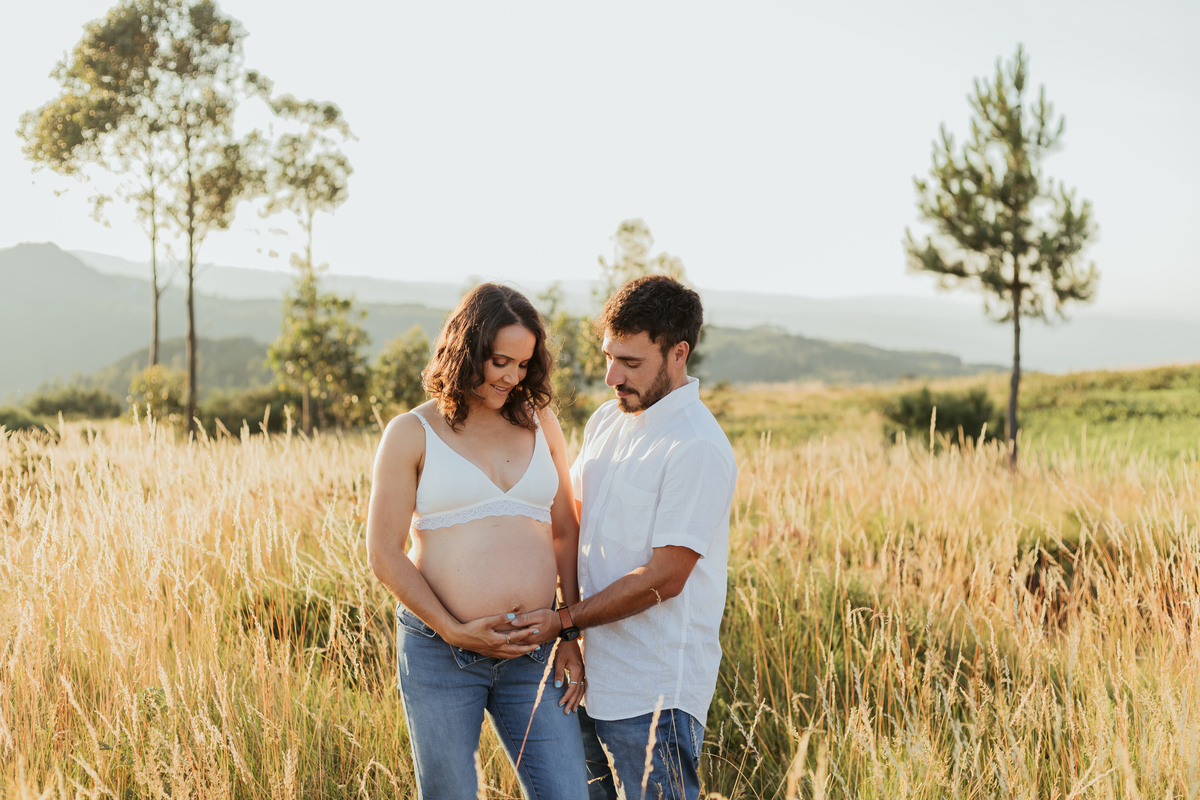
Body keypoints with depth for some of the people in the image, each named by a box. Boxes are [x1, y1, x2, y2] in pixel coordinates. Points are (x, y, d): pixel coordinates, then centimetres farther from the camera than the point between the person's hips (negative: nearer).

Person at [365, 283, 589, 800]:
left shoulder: (540, 424, 10)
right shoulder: (412, 434, 0)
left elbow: (567, 536, 11)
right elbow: (384, 554, -3)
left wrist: (572, 638, 4)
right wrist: (456, 631, -11)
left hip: (532, 651, 3)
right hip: (438, 653, -2)